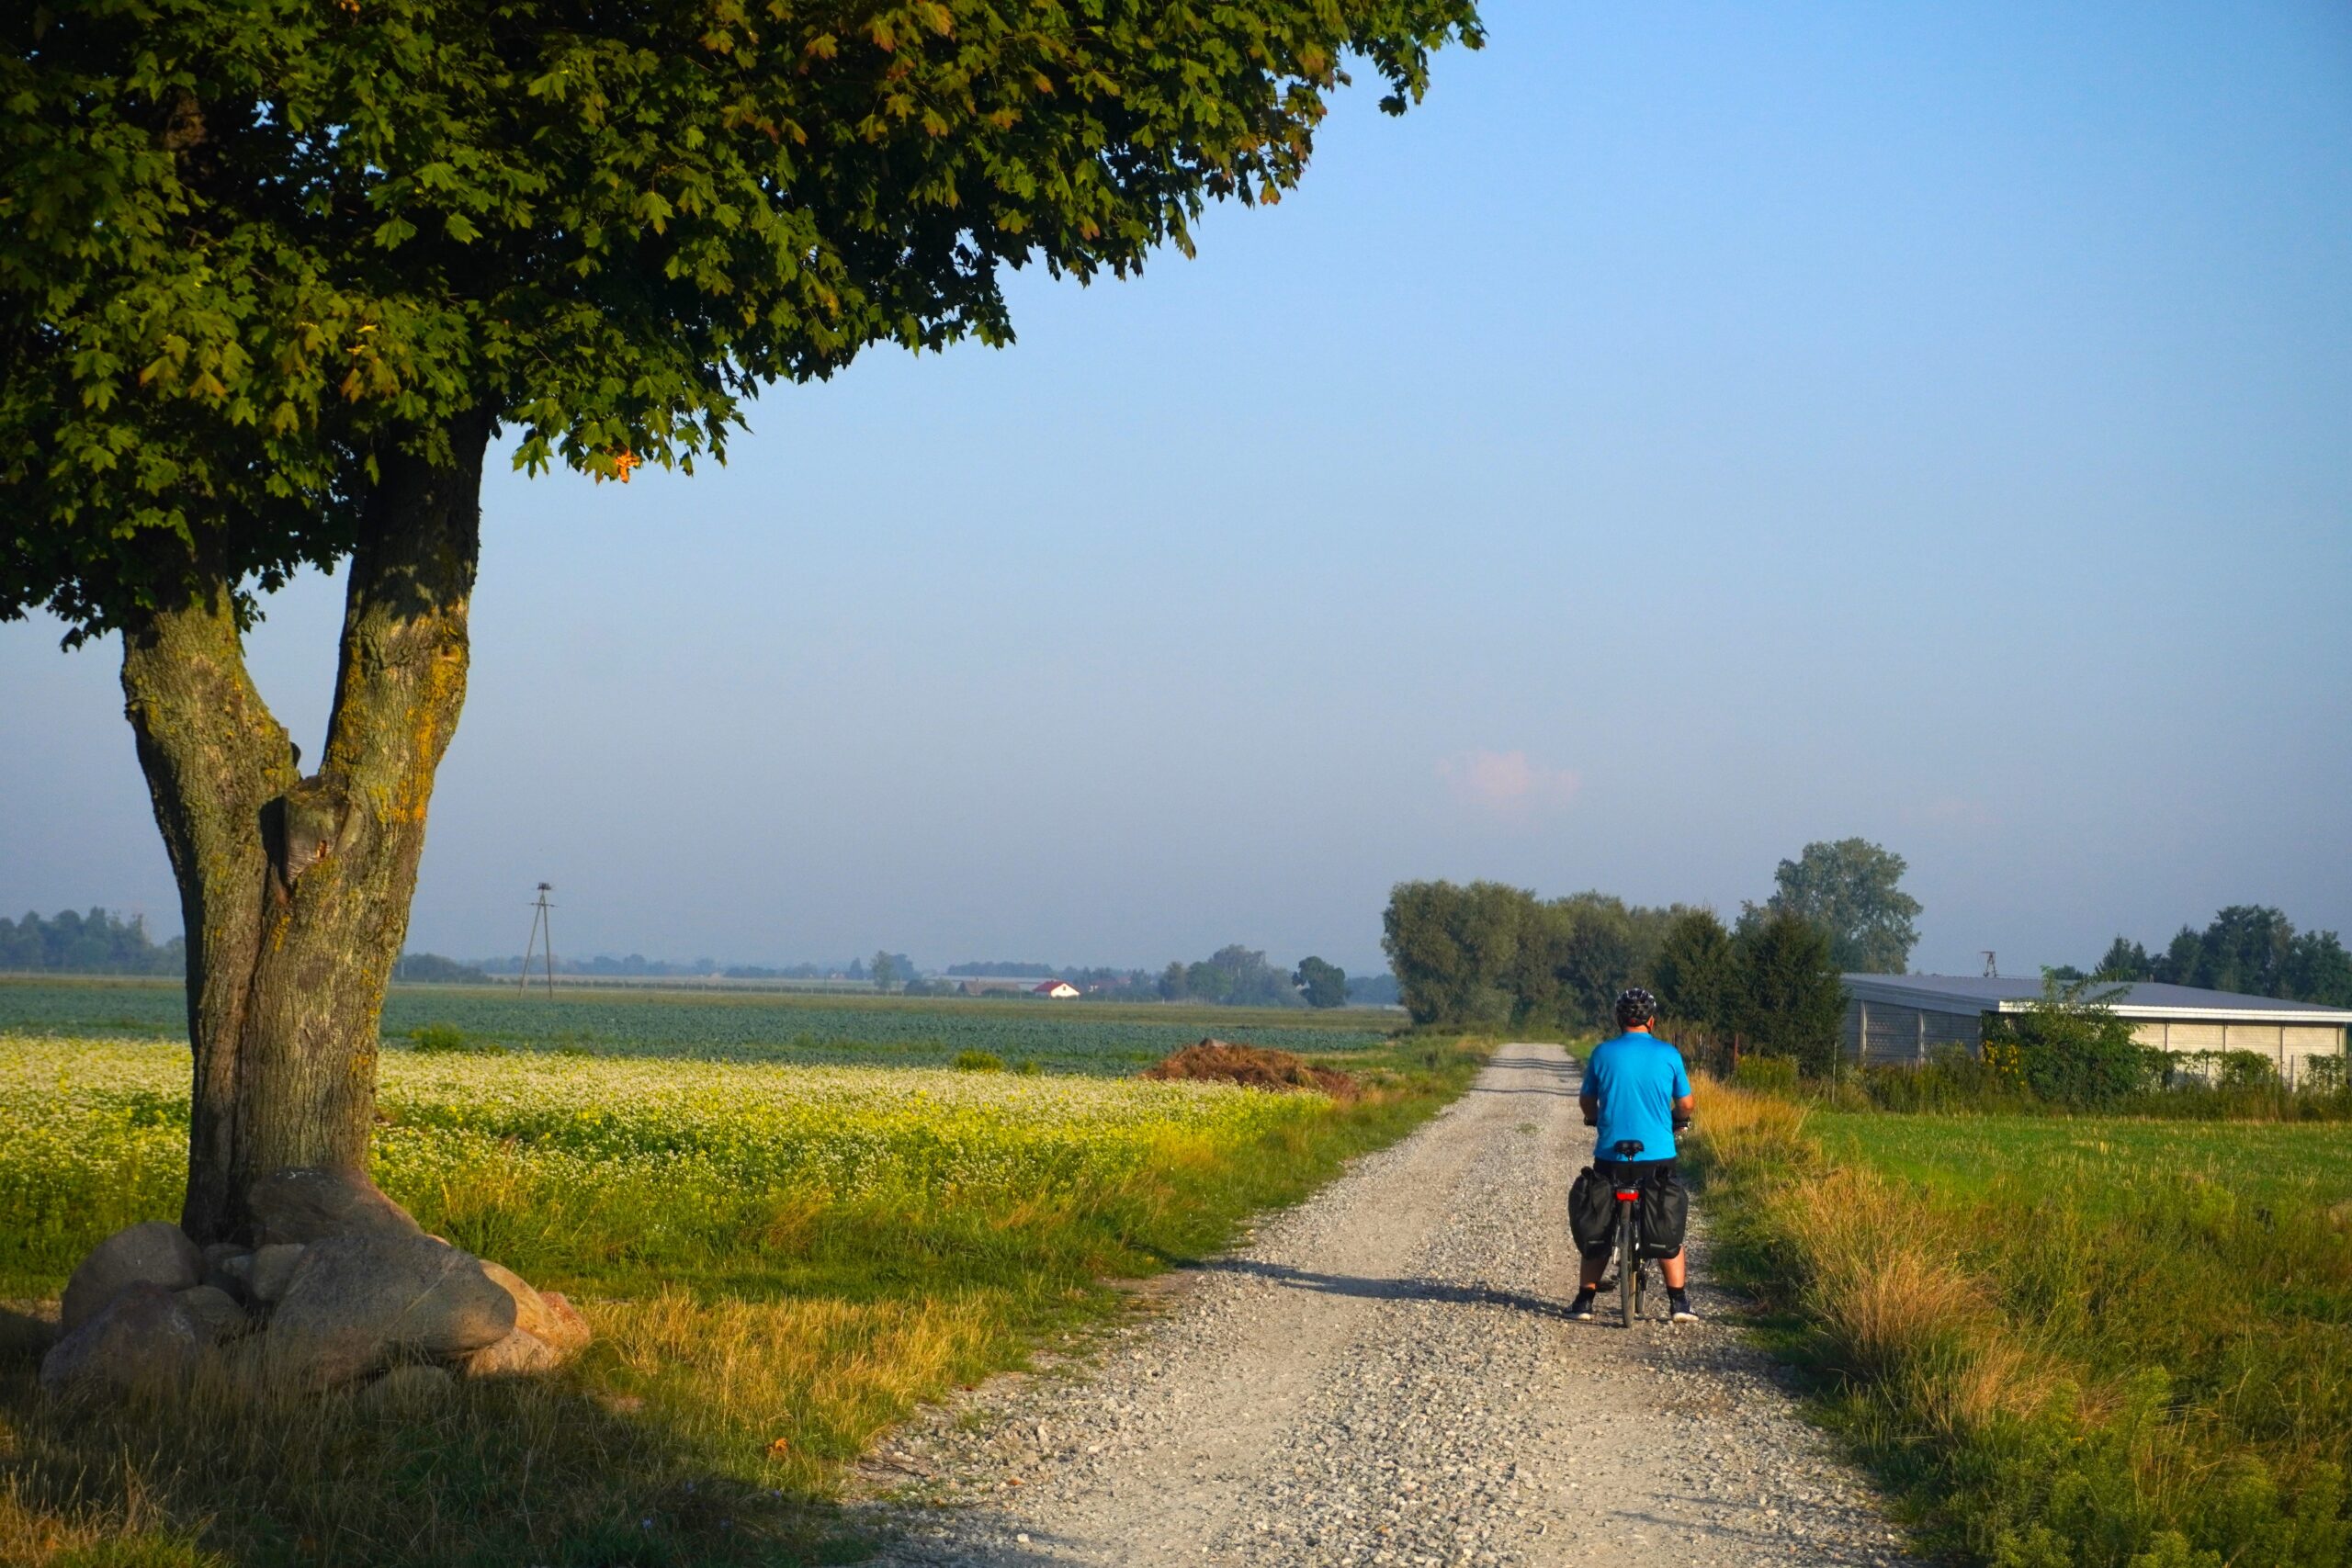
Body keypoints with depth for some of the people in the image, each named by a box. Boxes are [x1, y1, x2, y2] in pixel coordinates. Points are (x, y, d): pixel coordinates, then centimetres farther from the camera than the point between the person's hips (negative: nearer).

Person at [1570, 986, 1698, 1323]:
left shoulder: (1603, 1053, -1)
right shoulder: (1668, 1055, -1)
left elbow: (1586, 1102, 9)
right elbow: (1686, 1105, 8)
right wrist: (1678, 1120, 31)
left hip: (1611, 1155, 0)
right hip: (1658, 1155, 0)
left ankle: (1585, 1300, 8)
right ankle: (1679, 1302, 6)